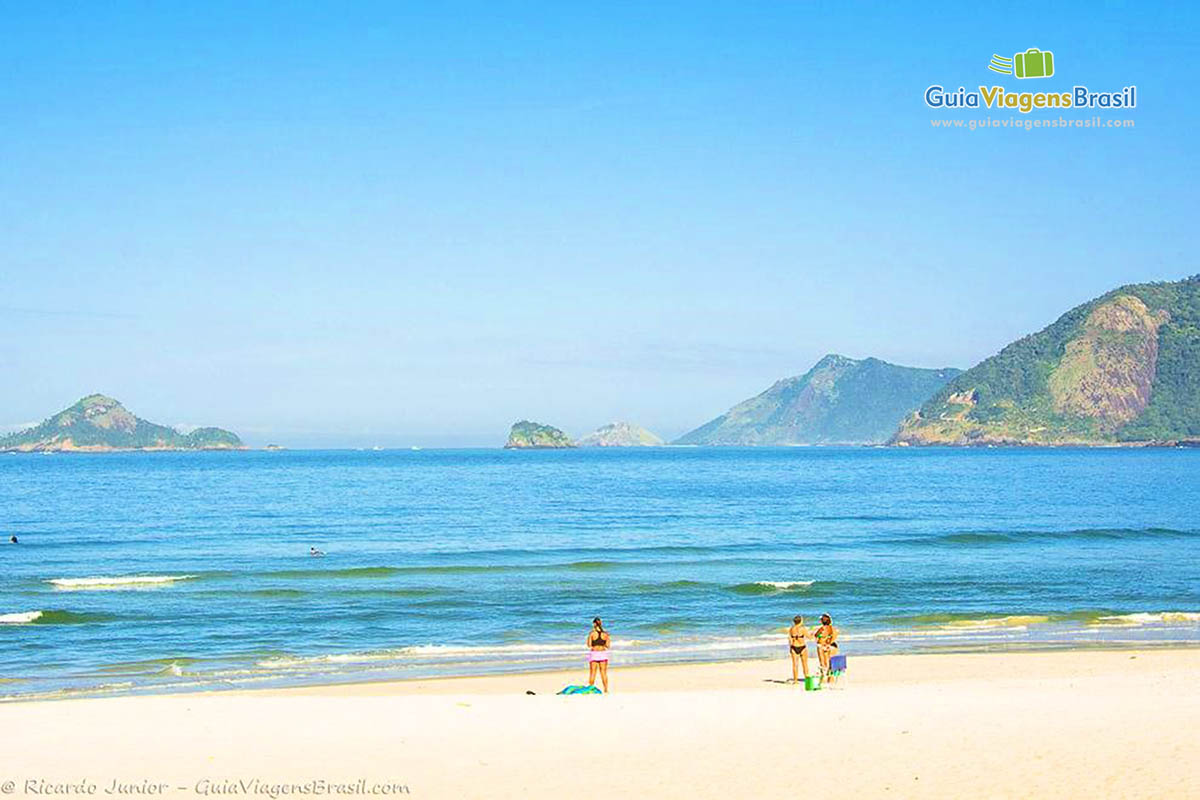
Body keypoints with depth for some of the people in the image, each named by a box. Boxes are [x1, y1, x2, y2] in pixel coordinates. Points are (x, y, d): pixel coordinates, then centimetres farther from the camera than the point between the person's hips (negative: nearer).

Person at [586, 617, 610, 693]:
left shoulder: (592, 633, -8)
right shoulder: (605, 633, -1)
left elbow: (589, 645, -7)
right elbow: (608, 646, 2)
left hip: (594, 653, -2)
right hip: (603, 653, 2)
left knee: (592, 673, 5)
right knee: (604, 673, 8)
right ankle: (606, 690, 6)